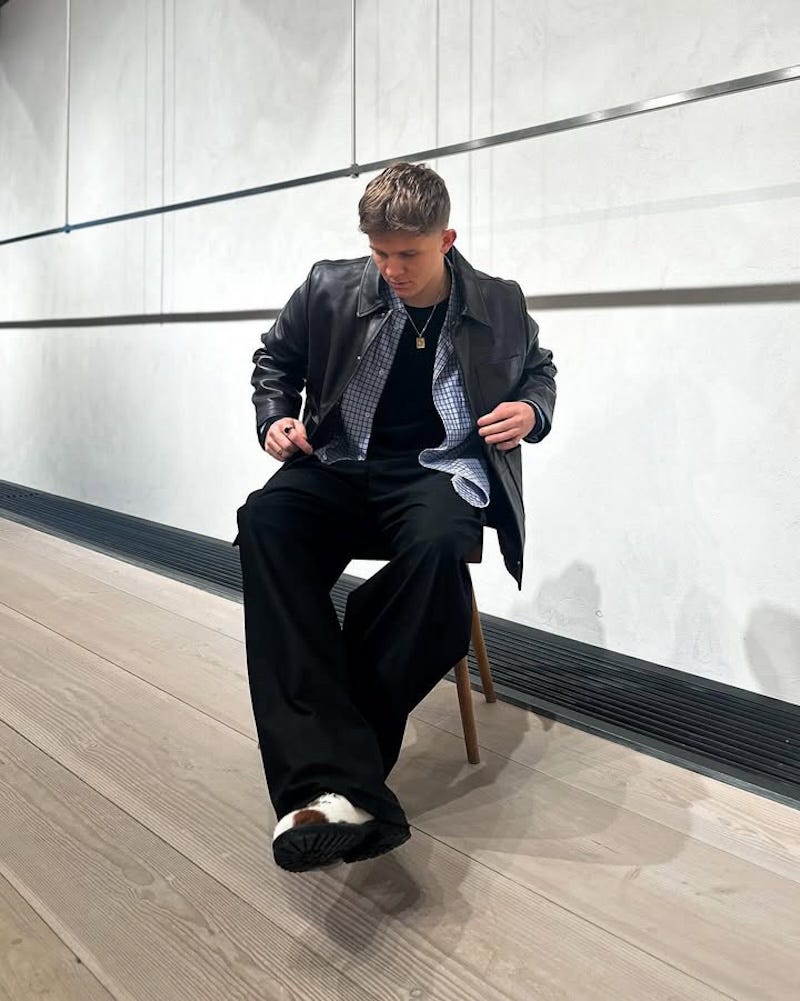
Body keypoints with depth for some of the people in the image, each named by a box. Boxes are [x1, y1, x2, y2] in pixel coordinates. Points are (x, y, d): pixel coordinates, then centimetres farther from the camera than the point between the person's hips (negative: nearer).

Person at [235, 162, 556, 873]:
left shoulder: (500, 306, 5)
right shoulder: (331, 289, 5)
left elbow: (539, 372, 22)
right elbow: (276, 358, 21)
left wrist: (533, 411, -1)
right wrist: (275, 418, 2)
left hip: (440, 472, -1)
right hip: (341, 466, 2)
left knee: (435, 545, -40)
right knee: (265, 521, -34)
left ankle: (324, 775, -28)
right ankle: (335, 783, -43)